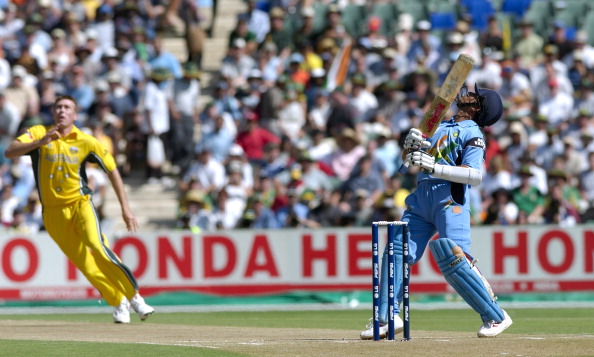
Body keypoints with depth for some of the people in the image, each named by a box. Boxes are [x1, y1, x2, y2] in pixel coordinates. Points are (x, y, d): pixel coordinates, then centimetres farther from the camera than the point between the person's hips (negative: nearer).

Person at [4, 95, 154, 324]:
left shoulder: (86, 142, -4)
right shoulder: (38, 134, -4)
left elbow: (112, 170, 6)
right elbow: (10, 152, -19)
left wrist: (125, 209, 2)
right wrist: (40, 143, -35)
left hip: (80, 205, -1)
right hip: (54, 213, 2)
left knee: (97, 246, -25)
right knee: (85, 265, 1)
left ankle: (134, 297, -17)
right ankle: (118, 302, 19)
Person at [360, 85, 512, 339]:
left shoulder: (472, 132, 0)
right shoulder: (441, 126, 23)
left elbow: (475, 175, -15)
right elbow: (408, 159, 24)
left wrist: (435, 167, -23)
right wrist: (410, 144, 1)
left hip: (450, 200, -8)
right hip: (421, 198, 8)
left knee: (454, 261, -18)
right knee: (397, 251, -3)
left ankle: (496, 317, -9)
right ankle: (389, 318, -1)